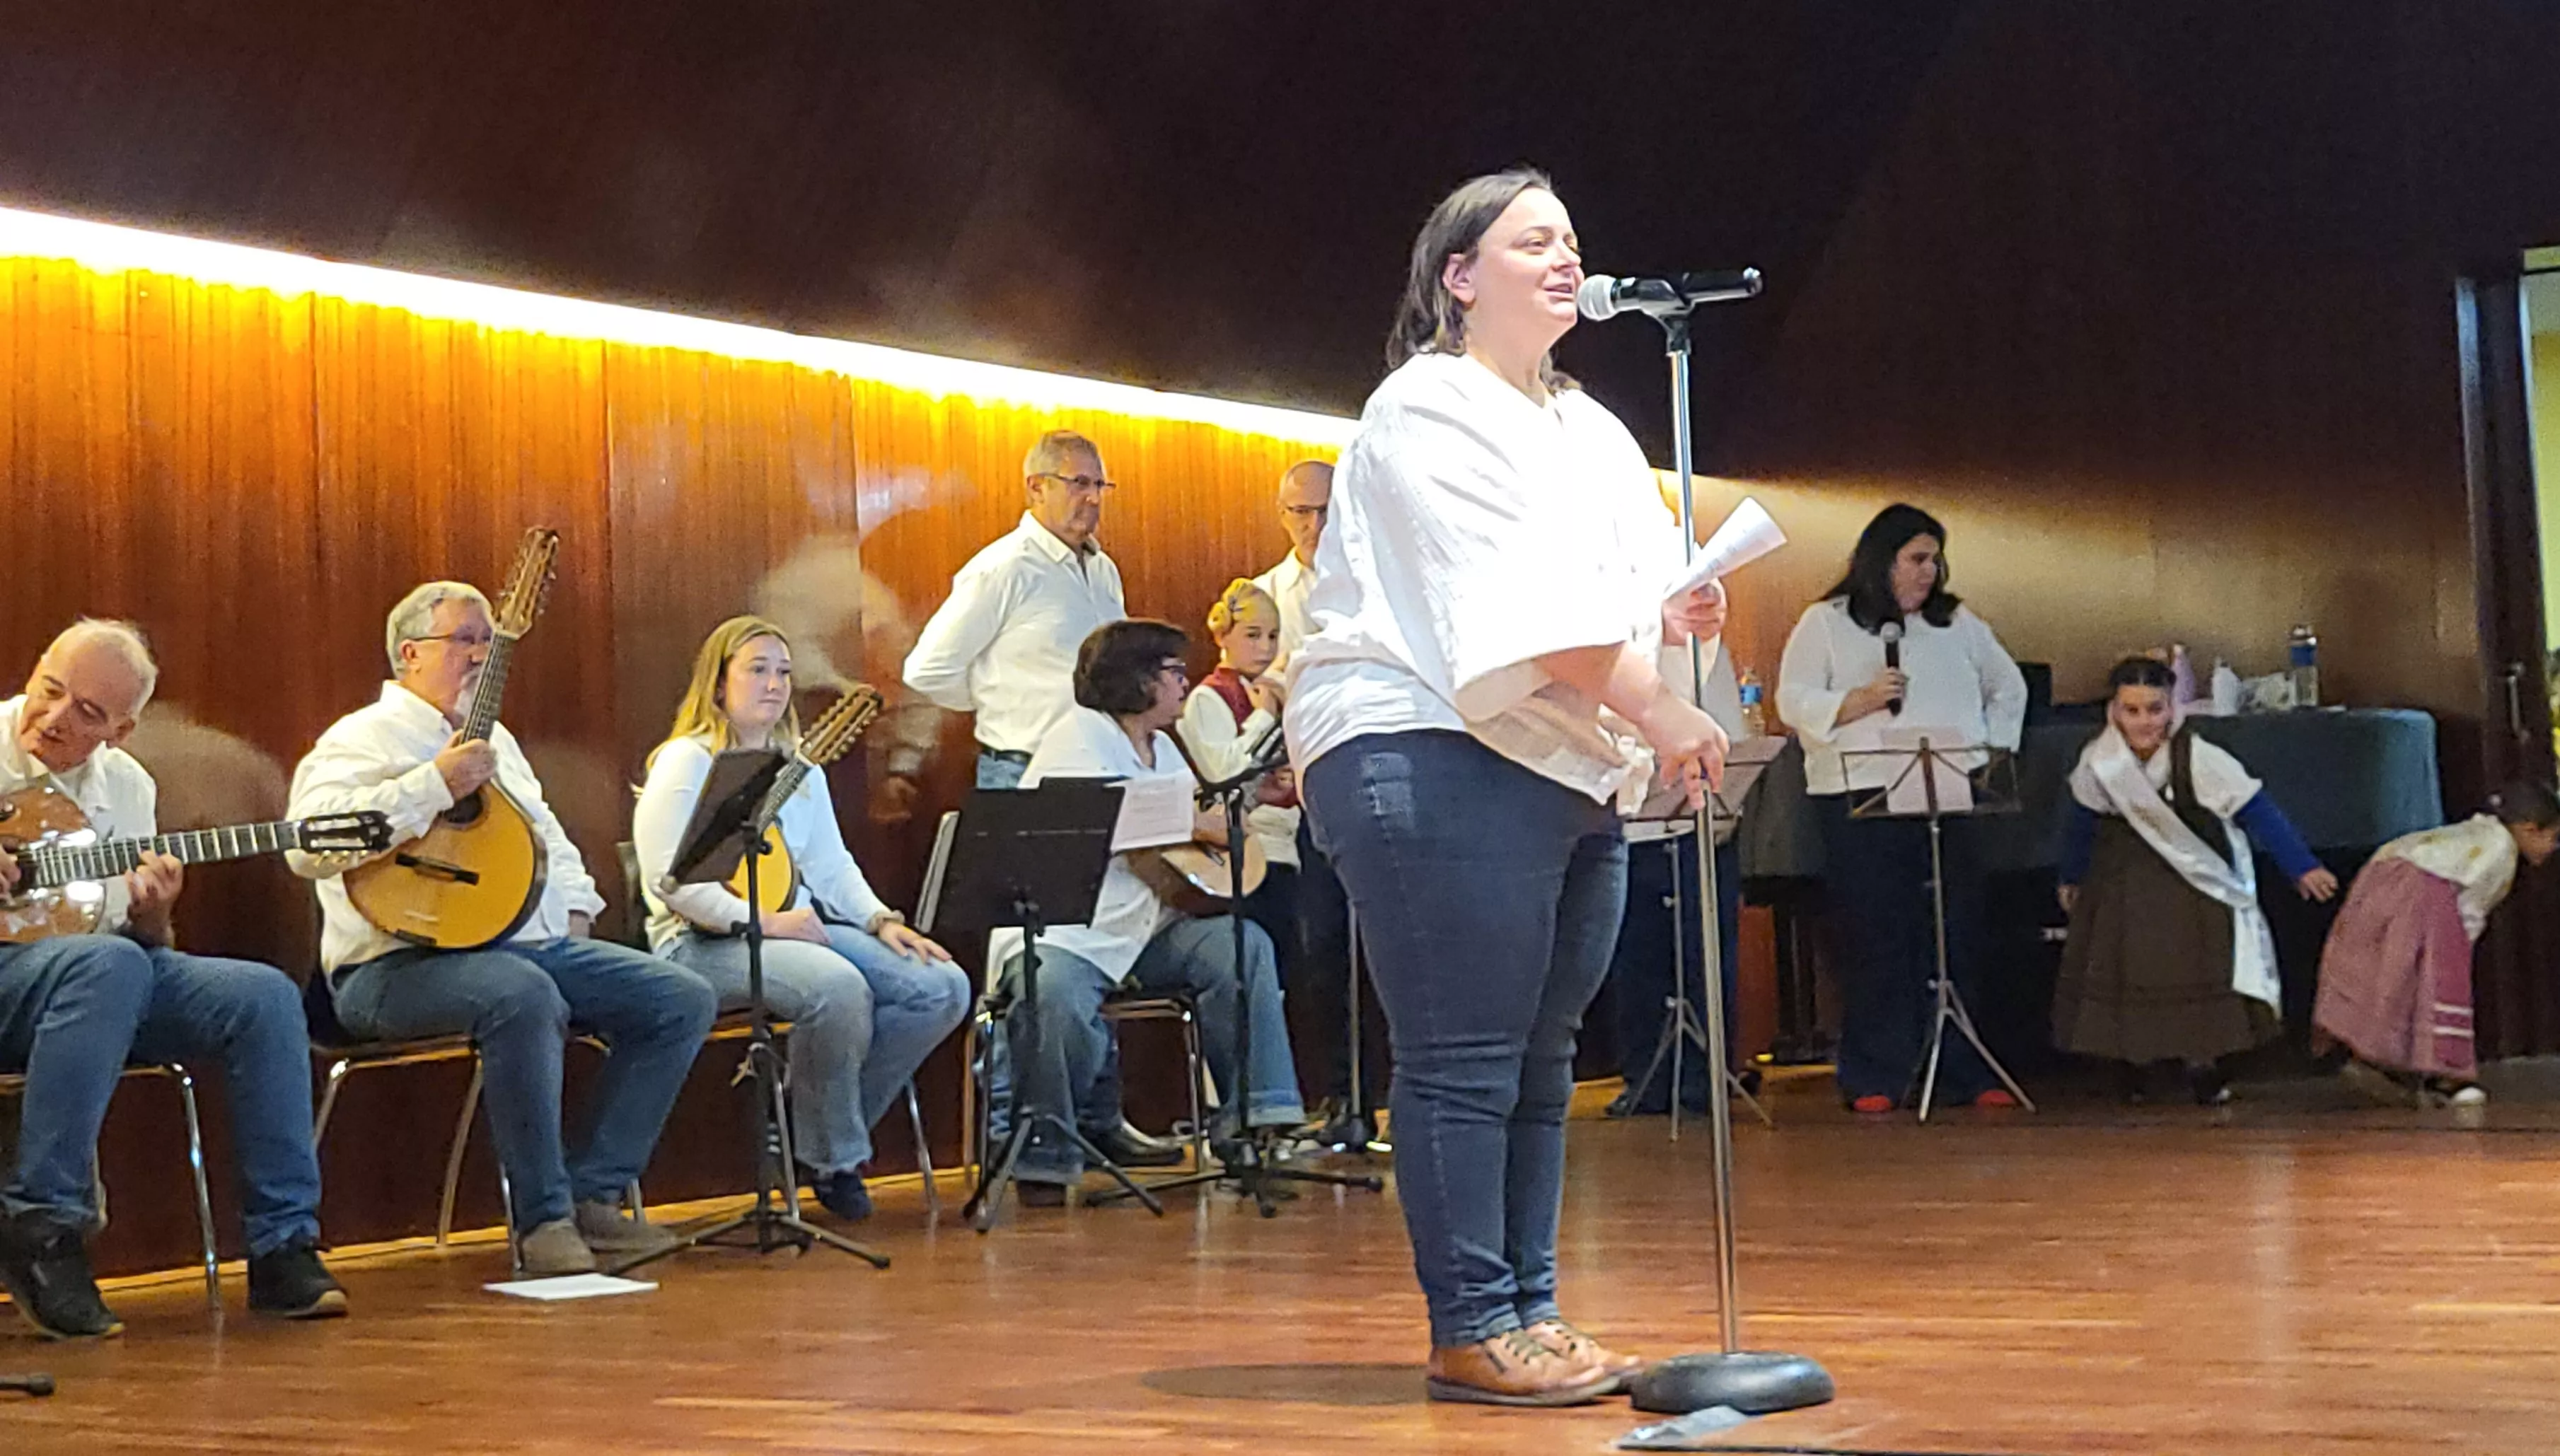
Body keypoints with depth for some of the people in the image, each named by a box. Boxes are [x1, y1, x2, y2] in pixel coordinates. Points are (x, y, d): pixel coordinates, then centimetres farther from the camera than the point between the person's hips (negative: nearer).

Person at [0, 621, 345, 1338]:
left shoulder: (128, 787, 12)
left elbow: (141, 945, 12)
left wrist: (150, 918, -13)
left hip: (94, 973, 6)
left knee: (266, 997, -13)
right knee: (109, 965, -37)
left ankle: (284, 1249, -10)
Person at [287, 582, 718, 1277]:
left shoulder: (495, 740, 24)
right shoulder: (363, 738, -3)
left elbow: (544, 830, 37)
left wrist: (575, 905, 17)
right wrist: (434, 785, -22)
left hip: (532, 942, 9)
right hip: (401, 962, -9)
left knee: (685, 1000, -5)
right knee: (524, 996, -40)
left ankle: (593, 1193, -4)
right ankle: (544, 1218, -28)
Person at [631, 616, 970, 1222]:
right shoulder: (686, 763, -2)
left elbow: (831, 864, 19)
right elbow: (670, 878, -14)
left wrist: (882, 921, 1)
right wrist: (760, 922, -21)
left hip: (800, 929, 8)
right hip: (705, 944, -8)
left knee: (944, 986, -13)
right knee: (838, 985, -37)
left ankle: (828, 1123, -2)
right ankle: (830, 1160, -15)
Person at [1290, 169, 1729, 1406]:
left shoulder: (1590, 429, 23)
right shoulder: (1430, 410, -6)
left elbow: (1628, 586, 19)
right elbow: (1528, 607, -16)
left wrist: (1671, 618, -5)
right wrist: (1661, 714, -19)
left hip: (1570, 772, 9)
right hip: (1433, 759, -9)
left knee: (1539, 1059, 10)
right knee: (1464, 1062, -8)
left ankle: (1528, 1311, 17)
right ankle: (1472, 1330, -4)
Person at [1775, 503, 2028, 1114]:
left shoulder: (1958, 624, 17)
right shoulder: (1825, 623, 6)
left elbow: (2009, 687, 25)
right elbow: (1794, 703, -1)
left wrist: (1993, 750, 11)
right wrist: (1861, 701, -15)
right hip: (1862, 802, -3)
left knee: (1957, 937, 2)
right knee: (1875, 942, -4)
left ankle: (1965, 1073, 8)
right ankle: (1875, 1080, 1)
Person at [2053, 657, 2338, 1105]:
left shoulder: (2198, 758, -25)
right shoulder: (2100, 762, -16)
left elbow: (2257, 812, -22)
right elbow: (2082, 818, 1)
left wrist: (2302, 868, -23)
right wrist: (2071, 879, 14)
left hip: (2197, 870, -2)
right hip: (2126, 878, 2)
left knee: (2201, 963, -8)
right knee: (2121, 964, 0)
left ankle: (2202, 1060, 7)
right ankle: (2131, 1063, 16)